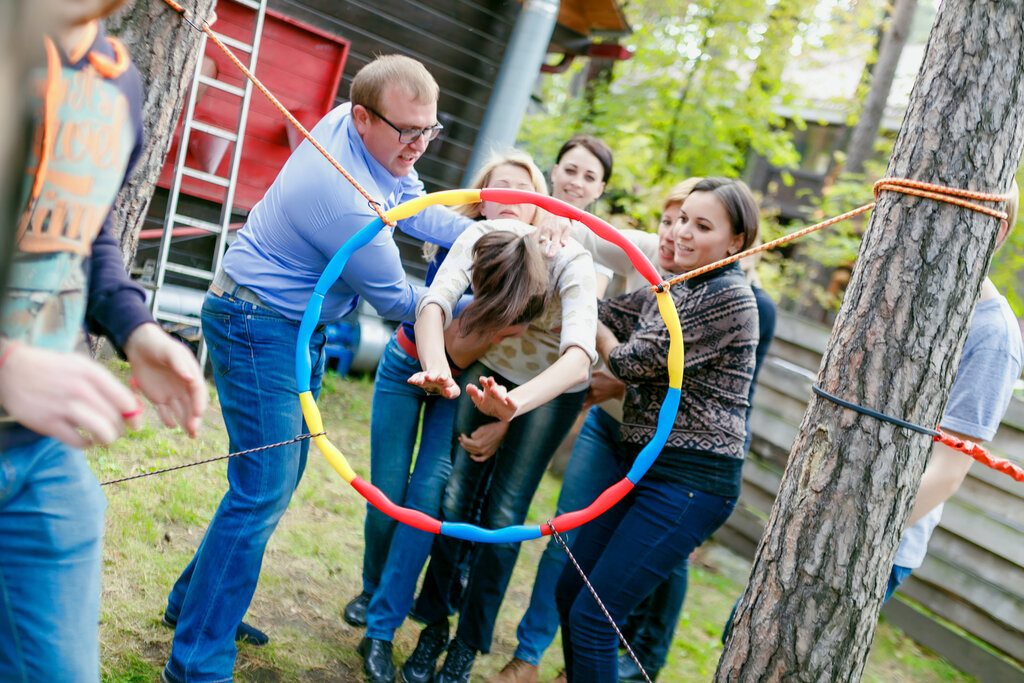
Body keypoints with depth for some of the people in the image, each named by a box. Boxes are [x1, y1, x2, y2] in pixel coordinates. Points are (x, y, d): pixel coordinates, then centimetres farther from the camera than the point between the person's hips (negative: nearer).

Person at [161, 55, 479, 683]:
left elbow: (415, 207, 10)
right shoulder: (346, 200, -30)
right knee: (264, 488, -10)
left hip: (299, 331, 10)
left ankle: (196, 602, 33)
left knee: (280, 474, 17)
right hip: (259, 326, -10)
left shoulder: (351, 126, -3)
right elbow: (397, 301, -17)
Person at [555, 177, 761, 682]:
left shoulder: (730, 297, -15)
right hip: (646, 467, 9)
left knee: (592, 616, -7)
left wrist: (598, 331, 4)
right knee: (569, 594, 14)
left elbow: (635, 361, -15)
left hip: (691, 483, -9)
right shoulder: (672, 290, 14)